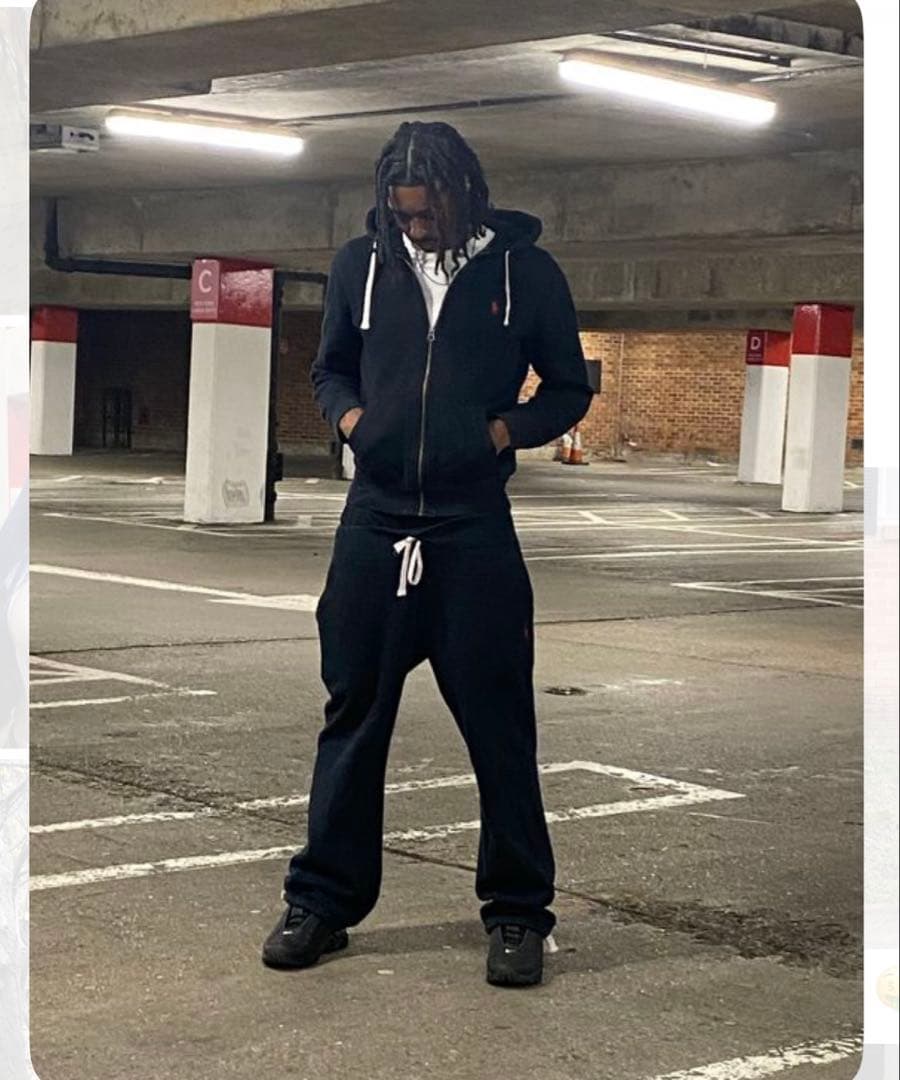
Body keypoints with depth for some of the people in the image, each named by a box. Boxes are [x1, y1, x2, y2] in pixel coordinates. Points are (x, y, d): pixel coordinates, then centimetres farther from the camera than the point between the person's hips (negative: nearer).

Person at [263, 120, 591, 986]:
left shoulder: (526, 272, 0)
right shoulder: (360, 264, 6)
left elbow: (570, 388, 8)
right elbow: (330, 368, 19)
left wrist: (506, 430, -9)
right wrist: (349, 416, -2)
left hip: (475, 528, -2)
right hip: (374, 522, 2)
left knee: (498, 725, 2)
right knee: (353, 714, 7)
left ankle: (517, 913, 13)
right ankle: (322, 900, 18)